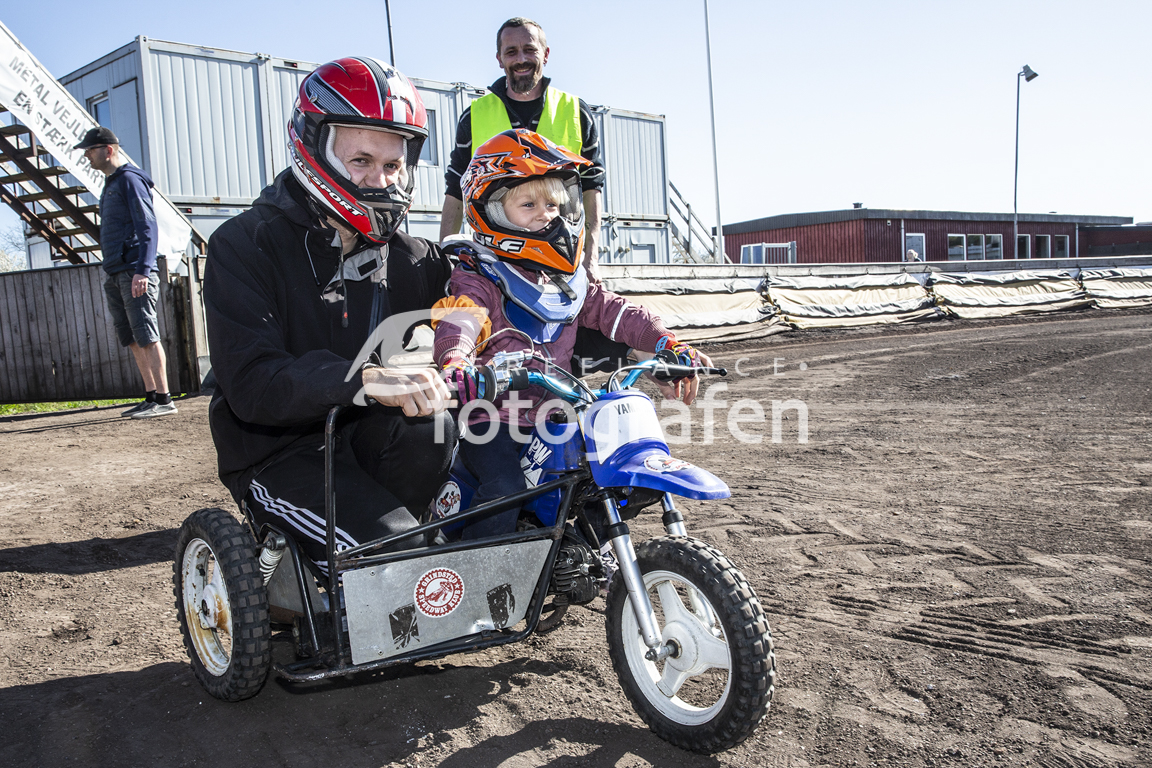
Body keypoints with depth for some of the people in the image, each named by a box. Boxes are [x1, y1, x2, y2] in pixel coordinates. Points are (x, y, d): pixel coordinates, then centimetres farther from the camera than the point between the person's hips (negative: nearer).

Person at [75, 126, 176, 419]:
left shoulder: (130, 179, -6)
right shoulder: (110, 184, 22)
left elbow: (148, 227, -16)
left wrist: (142, 270, -25)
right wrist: (112, 274, 19)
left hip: (134, 275, -9)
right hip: (115, 276, 9)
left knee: (146, 337, -10)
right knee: (132, 340, 9)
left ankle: (164, 400, -8)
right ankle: (151, 397, 13)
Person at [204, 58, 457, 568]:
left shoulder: (410, 258, 9)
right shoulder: (245, 245, -9)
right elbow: (251, 383, -23)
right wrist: (363, 379, -40)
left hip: (366, 432, 5)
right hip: (277, 451, -5)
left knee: (432, 428, -29)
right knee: (397, 553, -26)